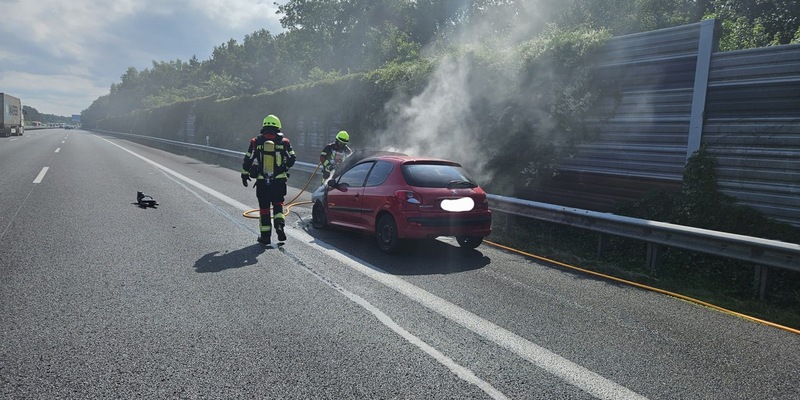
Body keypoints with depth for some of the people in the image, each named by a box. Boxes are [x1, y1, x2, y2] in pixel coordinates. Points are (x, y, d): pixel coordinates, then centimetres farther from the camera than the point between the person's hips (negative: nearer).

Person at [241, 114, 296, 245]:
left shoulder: (256, 142, -1)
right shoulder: (284, 142, -2)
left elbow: (248, 160, 3)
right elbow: (292, 159, 3)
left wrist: (244, 174, 17)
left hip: (262, 182, 0)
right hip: (279, 181, 0)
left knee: (264, 207, 9)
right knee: (278, 204, 16)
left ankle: (265, 235, 12)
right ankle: (279, 225, -8)